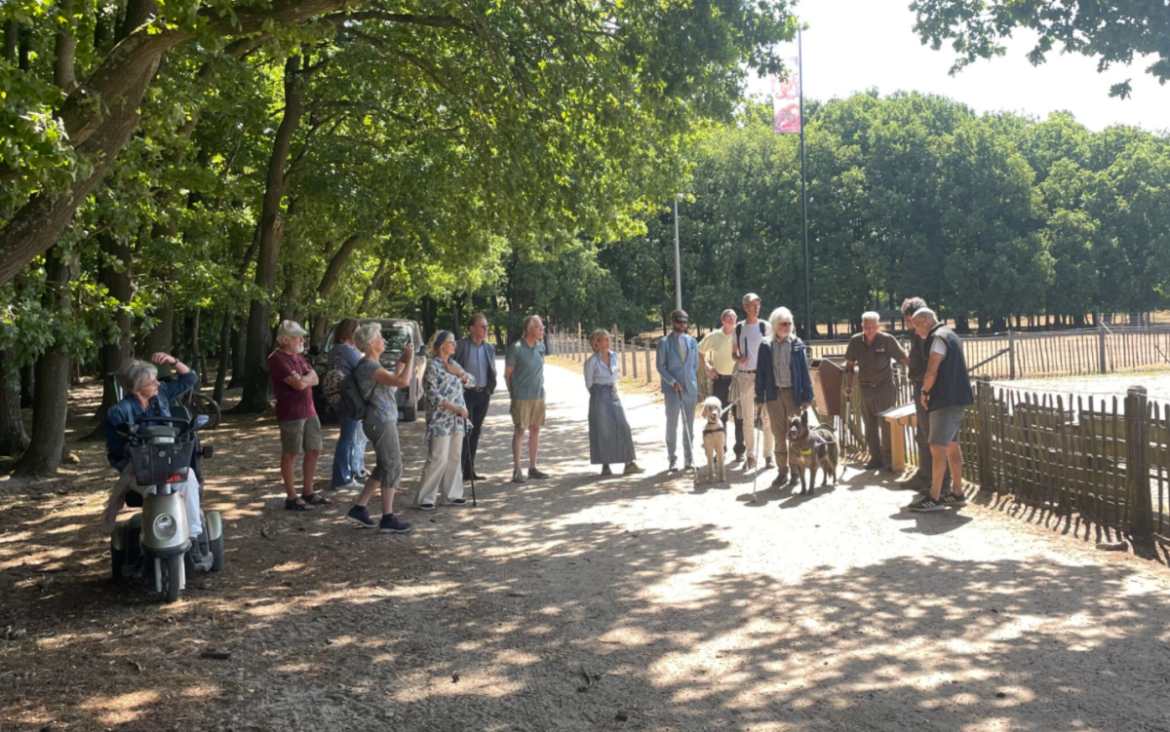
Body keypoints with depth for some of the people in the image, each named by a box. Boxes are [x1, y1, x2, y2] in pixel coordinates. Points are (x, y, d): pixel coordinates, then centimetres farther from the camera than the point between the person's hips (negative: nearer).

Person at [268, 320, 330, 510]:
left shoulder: (298, 356, 15)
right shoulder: (277, 359, -14)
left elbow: (314, 380, 10)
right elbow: (299, 384, -21)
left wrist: (302, 379, -10)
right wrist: (309, 375, -1)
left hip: (309, 411, 9)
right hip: (291, 414, -9)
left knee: (314, 451, 12)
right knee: (291, 454, 0)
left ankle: (308, 493, 23)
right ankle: (291, 498, 7)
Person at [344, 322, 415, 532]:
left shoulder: (373, 365, 15)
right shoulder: (368, 366, -18)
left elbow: (393, 385, 25)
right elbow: (403, 382, -27)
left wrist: (401, 363, 16)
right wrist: (410, 357, -14)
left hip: (383, 421, 10)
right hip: (381, 422, -10)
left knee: (383, 468, 15)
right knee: (393, 467, -5)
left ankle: (358, 509, 17)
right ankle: (388, 519, 1)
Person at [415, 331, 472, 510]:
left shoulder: (453, 364, 13)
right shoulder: (433, 366, -10)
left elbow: (471, 383, 13)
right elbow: (433, 395, -16)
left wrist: (459, 372, -6)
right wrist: (456, 409, -18)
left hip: (457, 420, 8)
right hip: (440, 419, -8)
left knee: (455, 458, 10)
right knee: (438, 459, -8)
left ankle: (452, 494, 18)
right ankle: (424, 498, -1)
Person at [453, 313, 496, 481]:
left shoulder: (489, 348, 8)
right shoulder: (461, 346, -9)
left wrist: (490, 390, 6)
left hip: (483, 394, 6)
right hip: (466, 394, -6)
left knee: (476, 432, 9)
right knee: (465, 431, -6)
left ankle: (469, 469, 17)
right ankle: (458, 469, 1)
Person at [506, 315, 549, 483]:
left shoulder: (541, 346, 6)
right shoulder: (516, 348, -12)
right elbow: (507, 374, -6)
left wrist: (540, 385, 12)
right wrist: (513, 392, 1)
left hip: (538, 395, 6)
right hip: (521, 397, -6)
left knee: (535, 430, 10)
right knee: (519, 431, -2)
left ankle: (532, 467, 19)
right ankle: (517, 470, 2)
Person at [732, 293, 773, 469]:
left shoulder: (765, 327, 1)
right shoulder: (738, 329, 7)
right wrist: (739, 358, -8)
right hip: (744, 375, 2)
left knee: (766, 415, -3)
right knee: (747, 418, 4)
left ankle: (768, 455, 4)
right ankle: (750, 456, 11)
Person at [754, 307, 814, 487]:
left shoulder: (797, 344, 1)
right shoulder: (766, 345, 2)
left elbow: (805, 371, 2)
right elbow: (760, 373, 3)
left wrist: (807, 396, -4)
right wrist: (759, 398, 0)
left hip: (793, 393, -1)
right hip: (774, 394, 1)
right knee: (778, 435, 5)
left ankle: (796, 469, 13)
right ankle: (782, 471, 11)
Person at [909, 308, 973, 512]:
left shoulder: (938, 338, -14)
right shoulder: (950, 335, 17)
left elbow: (932, 373, -21)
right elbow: (961, 367, 26)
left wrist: (925, 392, -4)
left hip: (946, 401, -10)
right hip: (957, 398, 10)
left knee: (937, 448, -9)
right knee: (952, 446, 14)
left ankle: (934, 498, -9)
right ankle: (957, 494, 19)